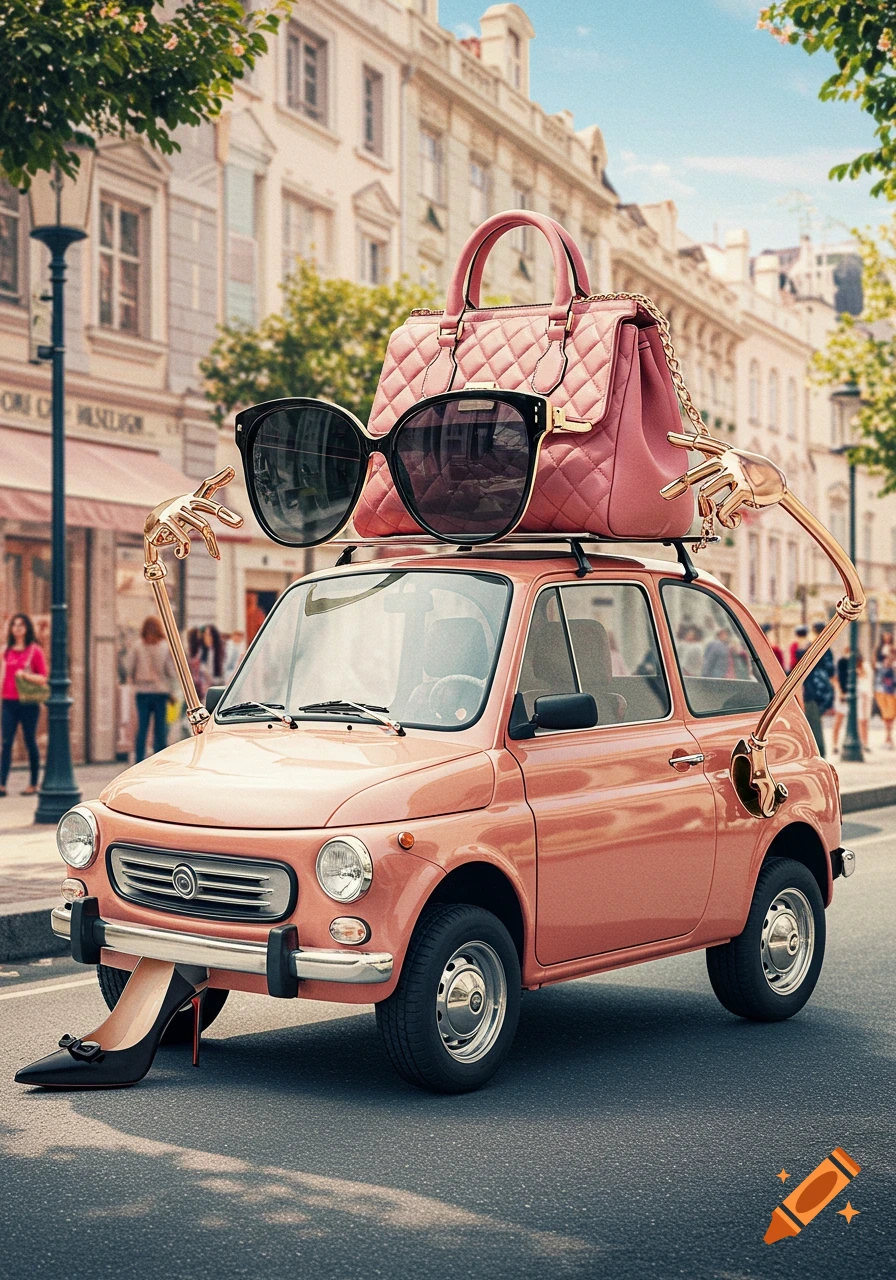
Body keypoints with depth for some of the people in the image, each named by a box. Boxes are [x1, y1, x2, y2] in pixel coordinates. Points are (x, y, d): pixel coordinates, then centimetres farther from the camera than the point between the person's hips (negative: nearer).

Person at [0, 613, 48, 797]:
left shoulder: (35, 651, -1)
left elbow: (43, 678, -4)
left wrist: (26, 675, -18)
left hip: (28, 703, -4)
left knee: (30, 742, 3)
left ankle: (33, 784, 11)